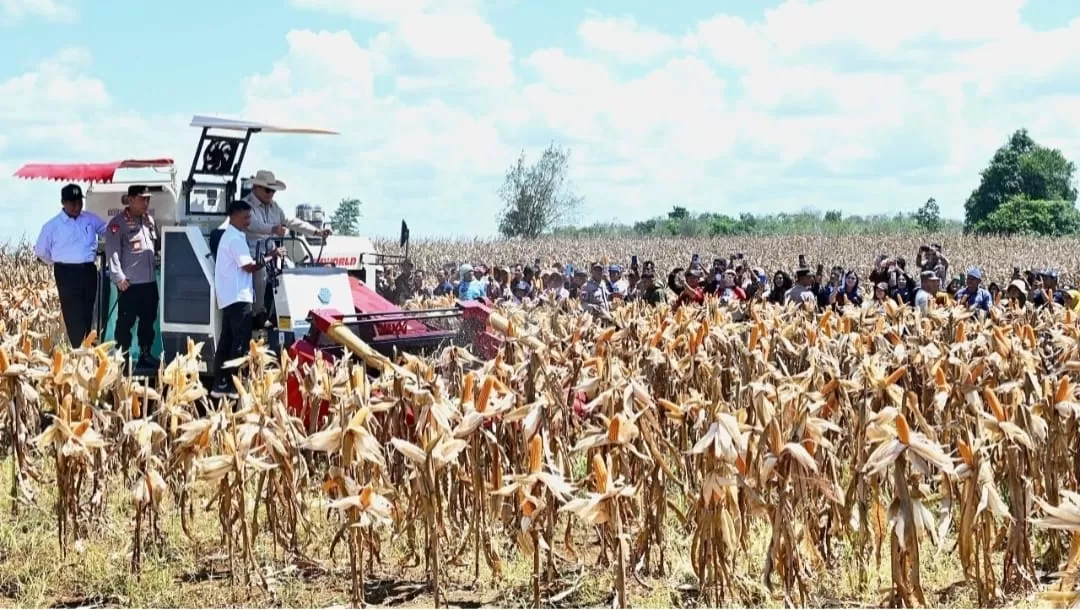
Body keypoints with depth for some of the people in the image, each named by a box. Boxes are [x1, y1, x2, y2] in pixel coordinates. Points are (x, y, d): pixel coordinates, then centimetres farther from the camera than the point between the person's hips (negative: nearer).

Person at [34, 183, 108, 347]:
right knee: (73, 315, -5)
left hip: (89, 271, 4)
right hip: (67, 273, -4)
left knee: (87, 313, 13)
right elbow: (40, 251, 7)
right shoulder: (52, 225, -4)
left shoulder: (90, 219, 5)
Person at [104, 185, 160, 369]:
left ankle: (146, 355, 22)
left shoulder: (149, 220, 14)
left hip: (150, 281, 7)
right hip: (129, 283, -7)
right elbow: (112, 252, -12)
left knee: (148, 320, 12)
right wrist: (119, 277, -17)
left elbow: (157, 245, 23)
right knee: (125, 322, -1)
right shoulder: (118, 223, -7)